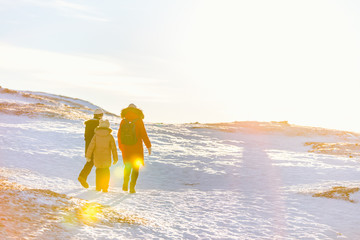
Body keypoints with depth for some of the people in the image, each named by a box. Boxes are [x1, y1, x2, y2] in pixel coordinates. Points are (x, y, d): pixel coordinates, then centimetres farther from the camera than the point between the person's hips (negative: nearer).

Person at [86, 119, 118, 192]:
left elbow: (91, 146, -6)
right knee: (106, 172, 12)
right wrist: (115, 159, 6)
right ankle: (105, 188, 3)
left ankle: (98, 187, 17)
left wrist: (88, 156, -1)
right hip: (106, 158, -1)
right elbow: (114, 148, -2)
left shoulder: (96, 135, -2)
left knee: (99, 171, 18)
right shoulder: (110, 136, -3)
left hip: (97, 158, 1)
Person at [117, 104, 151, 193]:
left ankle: (125, 184, 13)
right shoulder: (139, 121, -9)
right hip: (137, 149, -3)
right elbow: (144, 135, -11)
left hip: (126, 148, 3)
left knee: (127, 166, 22)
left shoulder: (123, 121, 0)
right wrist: (148, 146, -2)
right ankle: (132, 187, -2)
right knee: (135, 167, 7)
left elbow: (119, 135, 6)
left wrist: (121, 147, 19)